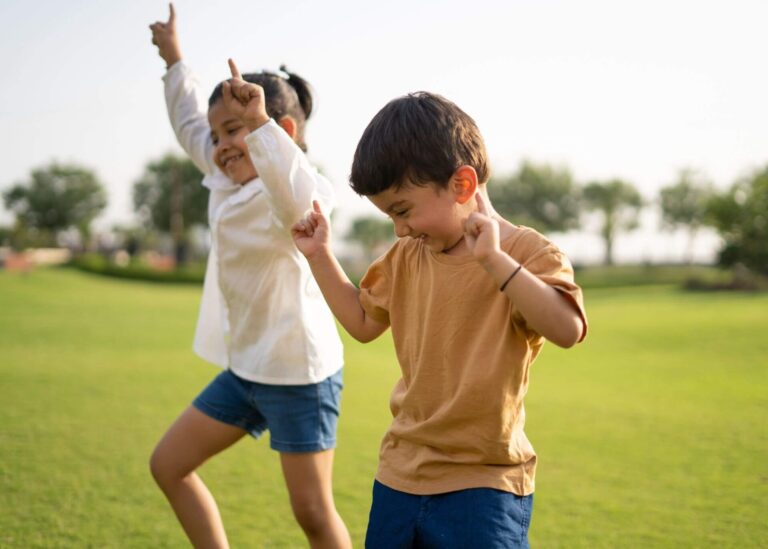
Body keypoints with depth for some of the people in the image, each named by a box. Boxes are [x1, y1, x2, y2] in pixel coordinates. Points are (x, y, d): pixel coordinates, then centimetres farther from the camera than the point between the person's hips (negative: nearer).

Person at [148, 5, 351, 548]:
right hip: (244, 368, 9)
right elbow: (190, 126, 24)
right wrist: (174, 60, 33)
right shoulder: (228, 184, 6)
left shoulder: (285, 197, -19)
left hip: (299, 373, -9)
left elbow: (302, 200, -46)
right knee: (169, 465, 14)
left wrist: (258, 122, -53)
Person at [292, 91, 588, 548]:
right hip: (400, 475, 7)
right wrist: (320, 255, 12)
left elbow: (567, 329, -29)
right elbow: (363, 322, 22)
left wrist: (493, 259, -37)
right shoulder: (406, 258, 8)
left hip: (483, 485, -6)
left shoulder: (525, 252, -12)